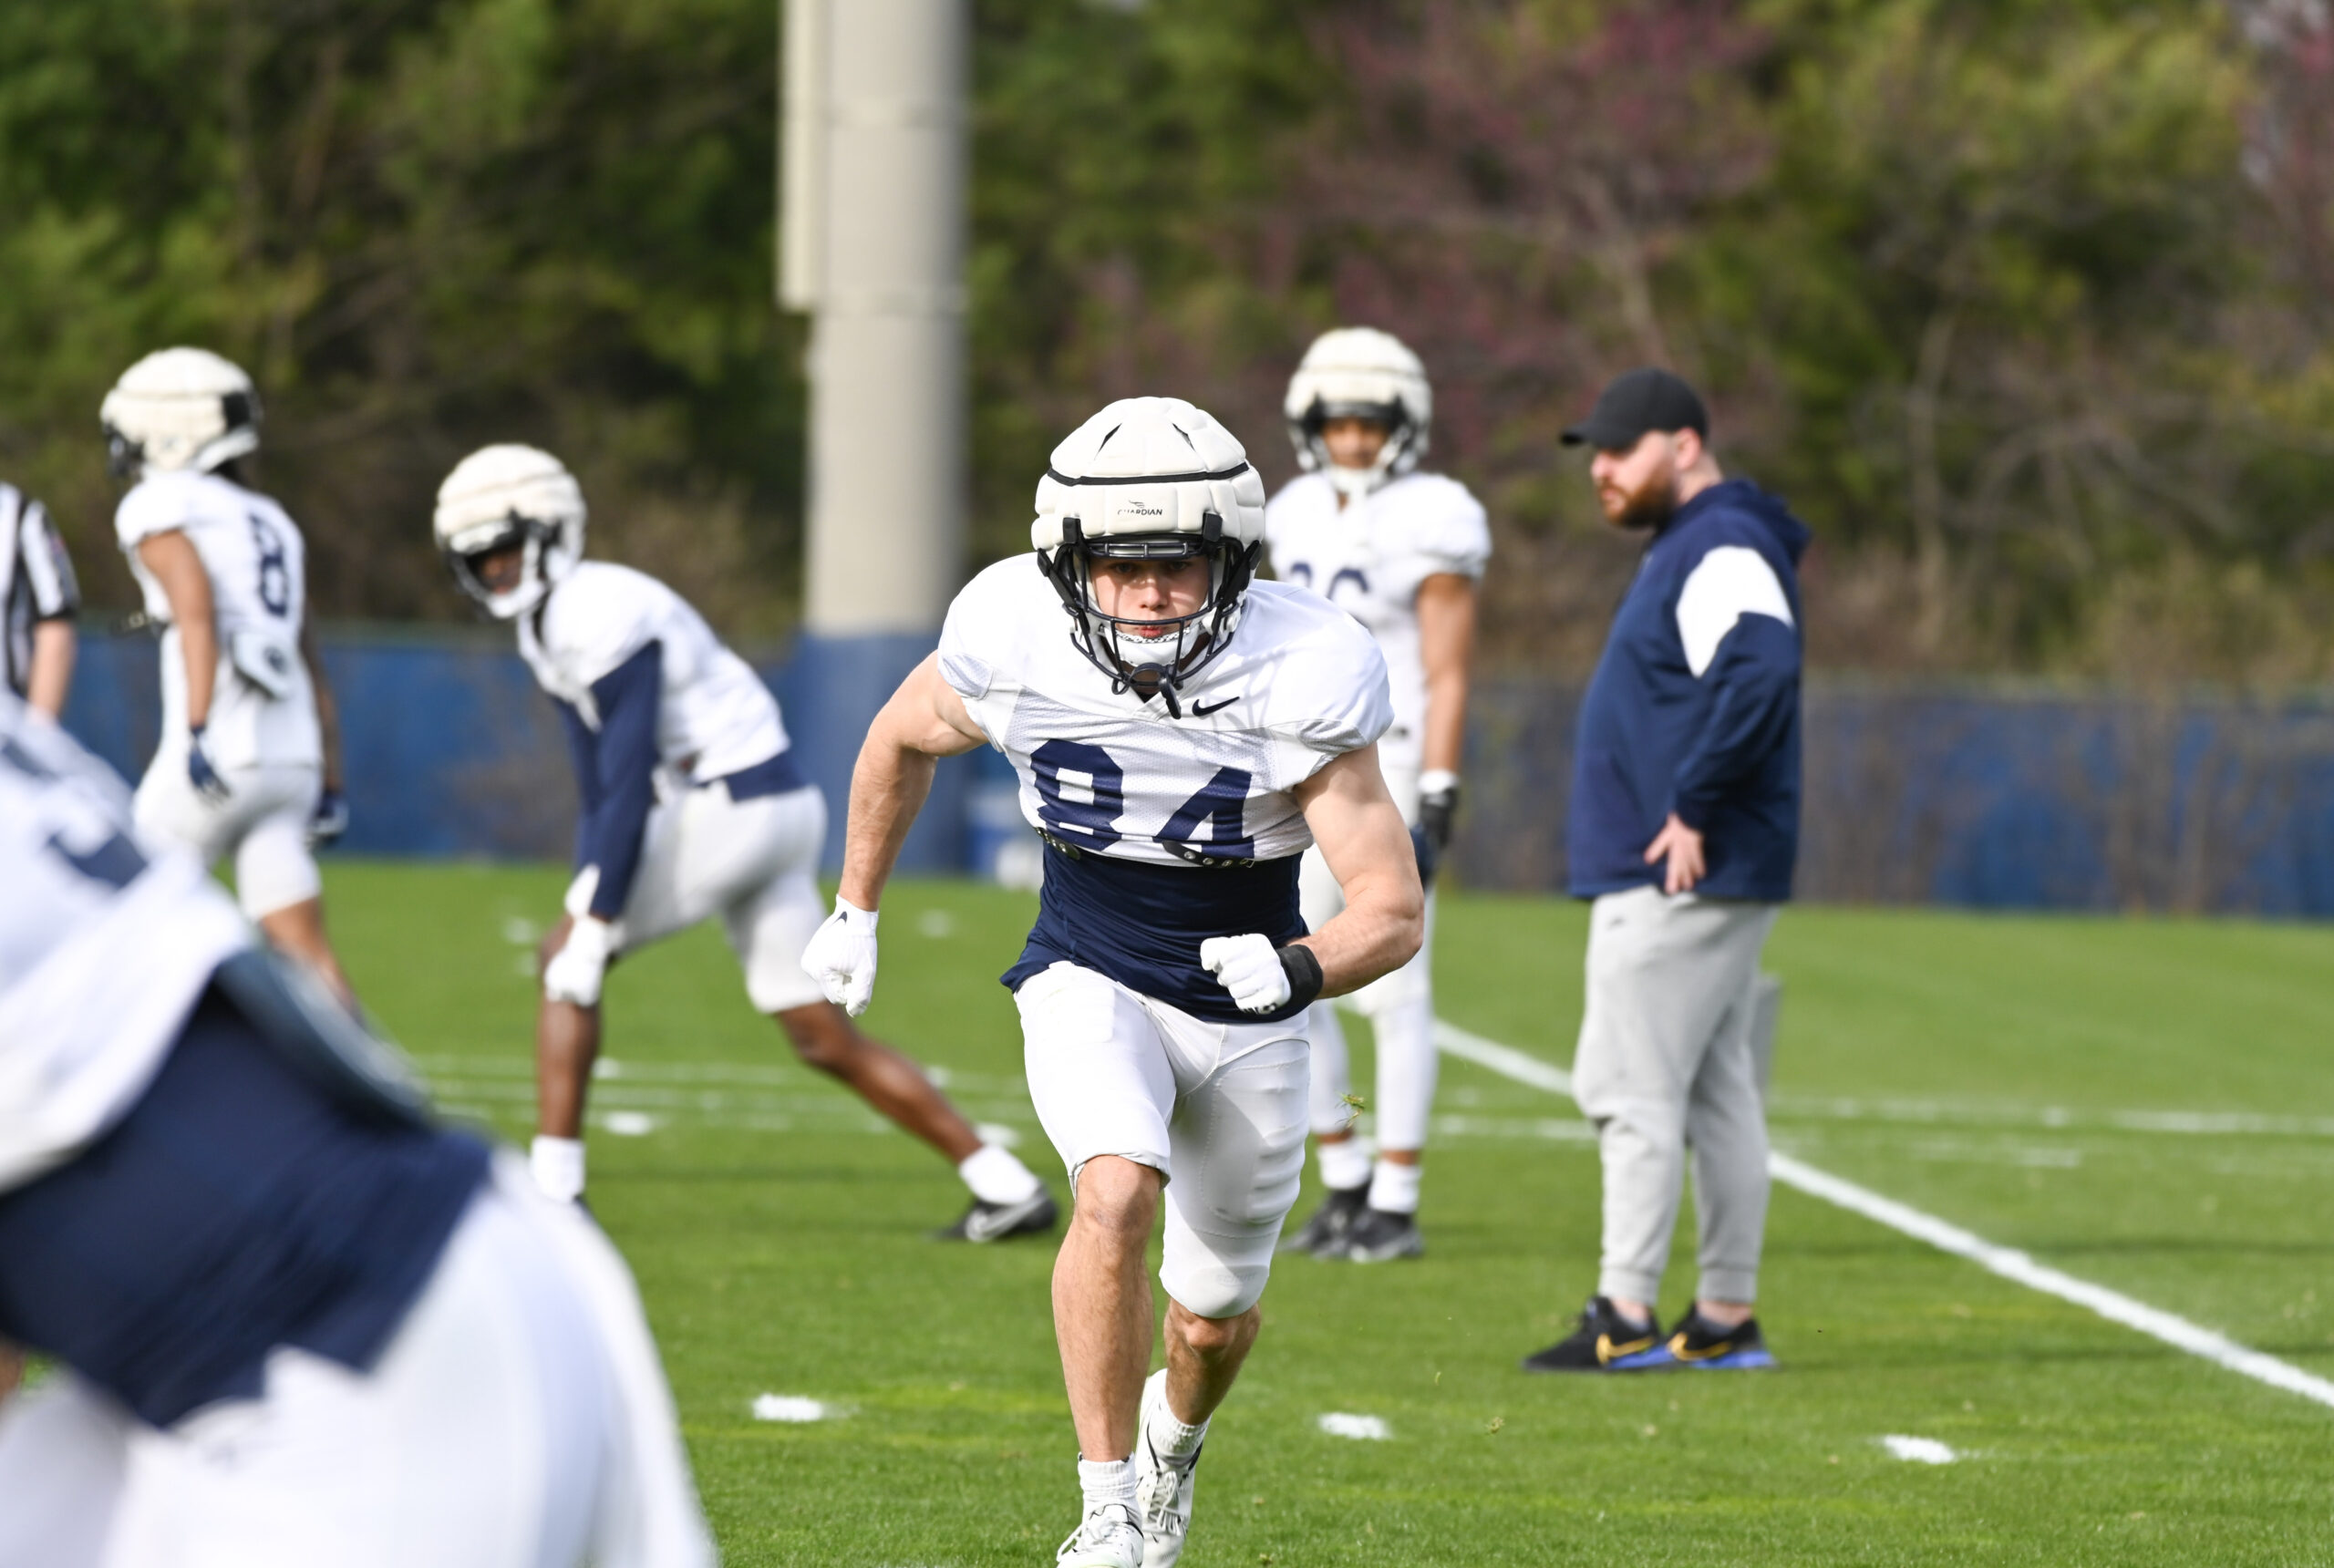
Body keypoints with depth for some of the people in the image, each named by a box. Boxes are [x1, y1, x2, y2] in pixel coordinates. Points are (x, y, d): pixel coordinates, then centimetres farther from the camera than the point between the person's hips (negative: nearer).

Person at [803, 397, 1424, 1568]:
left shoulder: (1302, 677, -25)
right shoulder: (1015, 646, -20)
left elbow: (1392, 911, -21)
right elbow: (902, 738, 5)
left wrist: (1301, 970, -41)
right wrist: (855, 909, 14)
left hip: (1244, 1006, 1)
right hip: (1090, 979, -1)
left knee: (1217, 1316, 13)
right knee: (1116, 1195, -30)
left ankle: (1172, 1440, 50)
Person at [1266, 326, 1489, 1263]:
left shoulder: (1427, 526, -10)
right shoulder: (1302, 518, 11)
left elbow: (1448, 678, -12)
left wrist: (1436, 801, -18)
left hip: (1390, 772, -7)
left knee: (1393, 994, -3)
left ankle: (1396, 1207, 3)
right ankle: (1346, 1184, 17)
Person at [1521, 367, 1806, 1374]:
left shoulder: (1722, 553, -14)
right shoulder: (1684, 549, 20)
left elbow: (1759, 673, -30)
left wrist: (1695, 808, -26)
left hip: (1682, 878, -11)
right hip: (1701, 877, 11)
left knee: (1631, 1088, -9)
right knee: (1717, 1095, 10)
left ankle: (1626, 1316, -9)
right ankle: (1726, 1318, 13)